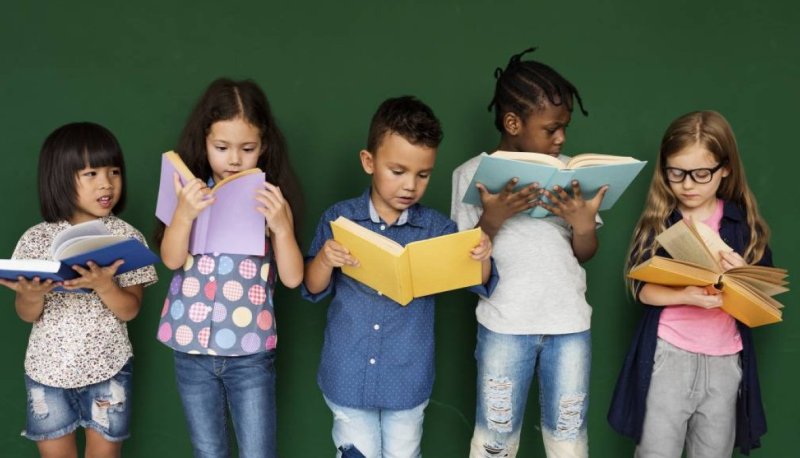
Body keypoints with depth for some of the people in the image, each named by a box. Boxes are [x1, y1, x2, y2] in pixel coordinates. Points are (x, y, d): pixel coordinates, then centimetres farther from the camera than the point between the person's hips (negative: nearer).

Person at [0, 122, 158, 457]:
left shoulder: (127, 237, -8)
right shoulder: (36, 239, -5)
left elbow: (130, 309, -10)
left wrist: (103, 284, -28)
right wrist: (33, 295, -23)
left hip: (108, 368, -1)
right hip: (48, 368, 1)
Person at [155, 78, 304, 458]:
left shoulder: (271, 199, -5)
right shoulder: (191, 194, -1)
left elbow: (292, 278, -9)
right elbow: (171, 259, -11)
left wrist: (281, 225, -24)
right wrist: (184, 213, -27)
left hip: (251, 353, -2)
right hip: (191, 350, 2)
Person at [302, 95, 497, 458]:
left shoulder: (436, 227, -6)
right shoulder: (339, 219, -7)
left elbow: (480, 284, -4)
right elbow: (313, 289, -3)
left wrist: (482, 258, -25)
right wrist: (325, 259, -24)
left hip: (408, 380, 1)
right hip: (348, 377, 0)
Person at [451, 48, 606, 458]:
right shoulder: (472, 173, -3)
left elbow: (584, 255, 8)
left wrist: (584, 226, -13)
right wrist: (491, 219, -19)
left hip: (569, 322, 2)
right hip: (503, 325, -2)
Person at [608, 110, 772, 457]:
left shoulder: (743, 222, 1)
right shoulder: (658, 219, -1)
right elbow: (642, 288, -8)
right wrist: (686, 296, -25)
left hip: (725, 358, 2)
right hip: (669, 354, -2)